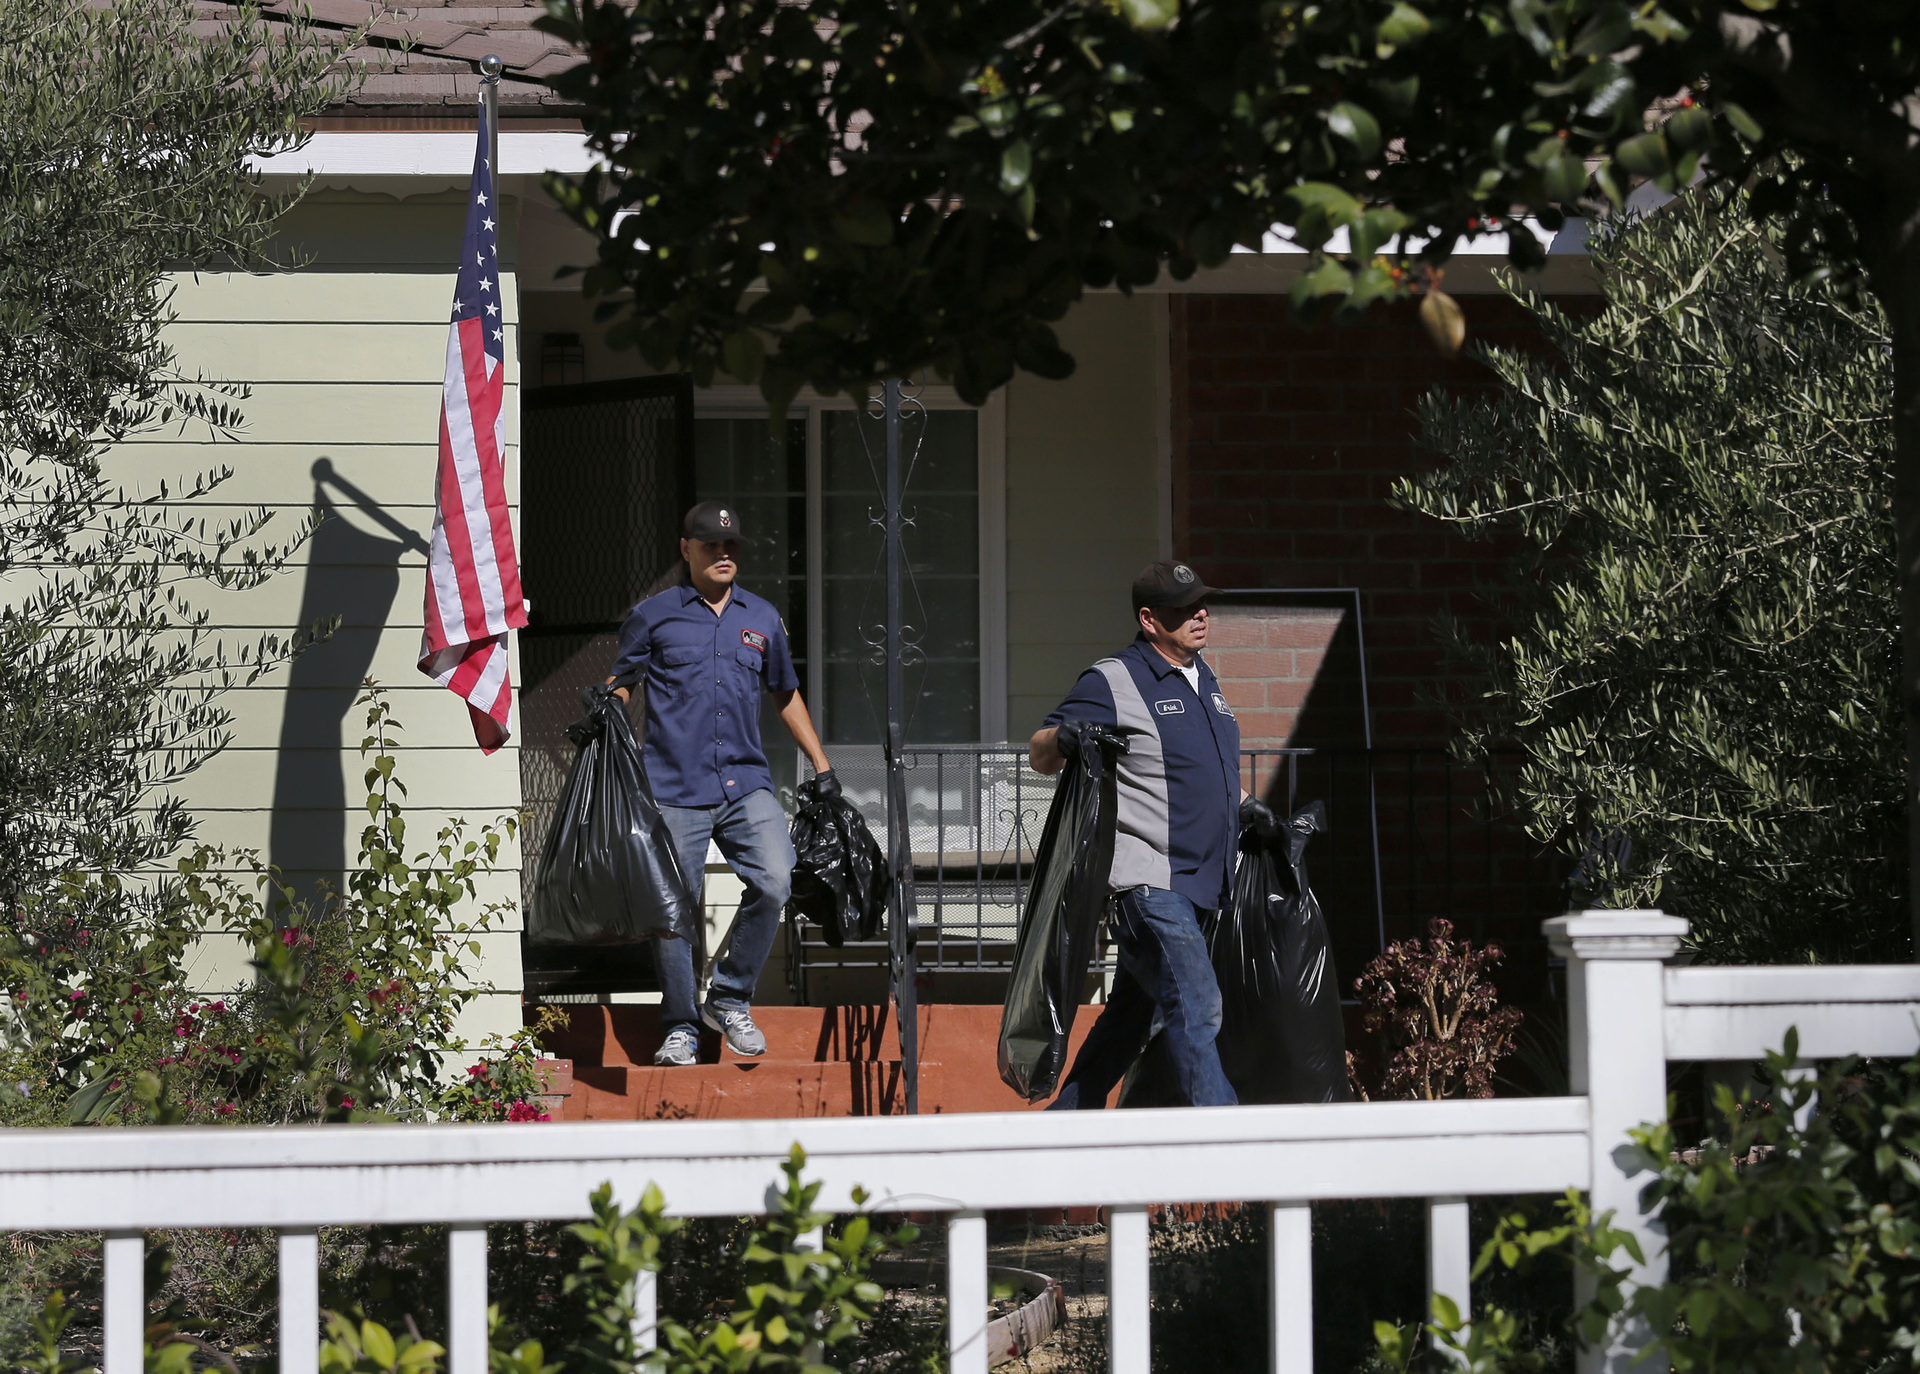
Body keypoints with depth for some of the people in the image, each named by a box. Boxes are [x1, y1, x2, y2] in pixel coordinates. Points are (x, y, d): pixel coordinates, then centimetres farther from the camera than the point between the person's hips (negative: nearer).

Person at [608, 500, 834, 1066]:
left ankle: (730, 998, 0)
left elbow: (785, 695, 26)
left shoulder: (762, 618, 16)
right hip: (674, 790, -2)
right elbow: (621, 681, 11)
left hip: (746, 785, 2)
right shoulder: (654, 615, 7)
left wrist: (822, 766, 25)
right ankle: (680, 1027, 12)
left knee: (775, 882, -18)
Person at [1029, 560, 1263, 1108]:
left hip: (1198, 884, 8)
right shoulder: (1112, 683, -6)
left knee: (1133, 1011, 13)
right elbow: (1039, 755, -5)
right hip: (1144, 879, -8)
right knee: (1196, 1009, -15)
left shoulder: (1203, 680, 19)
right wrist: (1064, 738, -26)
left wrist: (1247, 807, 18)